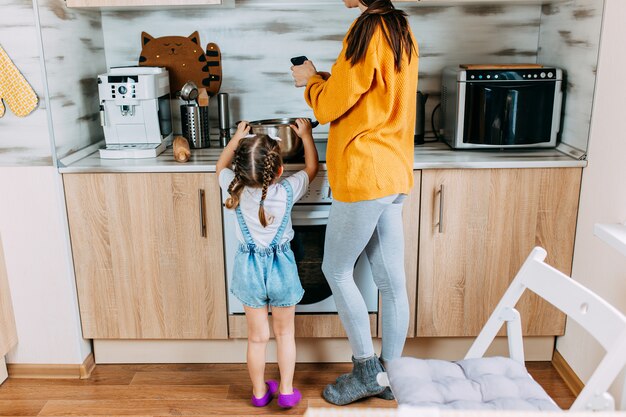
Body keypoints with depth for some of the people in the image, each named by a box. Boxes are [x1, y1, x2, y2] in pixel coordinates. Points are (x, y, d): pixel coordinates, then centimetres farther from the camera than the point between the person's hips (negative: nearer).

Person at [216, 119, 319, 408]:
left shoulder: (237, 190, -15)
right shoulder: (288, 190, -17)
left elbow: (221, 166, 8)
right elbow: (311, 168, 4)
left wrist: (236, 138, 16)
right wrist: (306, 135, 13)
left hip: (250, 268, 1)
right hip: (281, 267, -1)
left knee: (257, 336, 15)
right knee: (285, 333, 17)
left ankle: (259, 392, 30)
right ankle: (286, 391, 27)